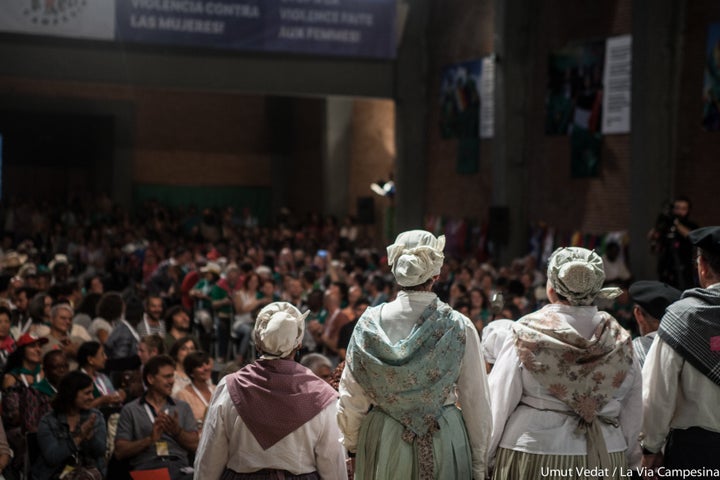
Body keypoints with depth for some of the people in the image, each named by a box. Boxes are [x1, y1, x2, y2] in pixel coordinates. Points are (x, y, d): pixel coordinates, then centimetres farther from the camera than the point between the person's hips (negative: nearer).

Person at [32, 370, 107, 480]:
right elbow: (52, 458, -11)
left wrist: (89, 433, -18)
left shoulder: (96, 416, 9)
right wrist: (79, 437, -17)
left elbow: (100, 451, 0)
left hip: (90, 471, 2)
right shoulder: (48, 422, -1)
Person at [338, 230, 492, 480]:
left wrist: (352, 442, 14)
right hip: (444, 440, -1)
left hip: (383, 440, 1)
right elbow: (476, 403, -6)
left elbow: (352, 396, -3)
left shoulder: (371, 322, -9)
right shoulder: (459, 327, -11)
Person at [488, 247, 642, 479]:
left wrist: (483, 457, 5)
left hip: (533, 457, -2)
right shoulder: (620, 340, -2)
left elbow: (498, 404, -6)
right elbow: (632, 414, 5)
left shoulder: (527, 334, -11)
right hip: (606, 460, 3)